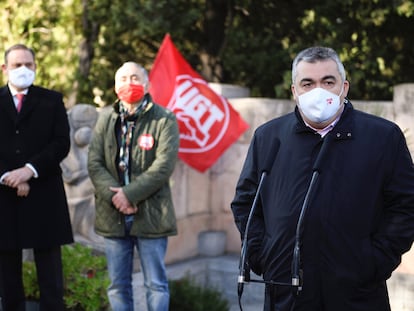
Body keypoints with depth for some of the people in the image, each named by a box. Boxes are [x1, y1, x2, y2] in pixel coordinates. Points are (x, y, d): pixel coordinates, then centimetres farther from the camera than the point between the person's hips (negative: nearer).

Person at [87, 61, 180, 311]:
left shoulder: (164, 119, -3)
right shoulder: (106, 119, 10)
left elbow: (164, 165, -13)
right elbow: (94, 163, 3)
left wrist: (130, 194, -17)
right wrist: (114, 195, -13)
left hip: (151, 214, -4)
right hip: (113, 215, 4)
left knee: (156, 285, 3)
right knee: (118, 286, 10)